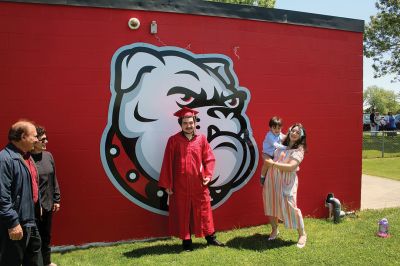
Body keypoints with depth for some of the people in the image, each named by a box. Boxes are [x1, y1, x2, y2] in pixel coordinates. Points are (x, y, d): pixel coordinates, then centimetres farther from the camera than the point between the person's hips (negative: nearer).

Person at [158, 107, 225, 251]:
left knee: (204, 209, 10)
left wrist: (208, 175, -6)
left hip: (198, 183, 2)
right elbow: (167, 163, -4)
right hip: (180, 184, -2)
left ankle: (210, 237, 25)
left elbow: (209, 159, 7)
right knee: (182, 212, 7)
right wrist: (167, 184, -5)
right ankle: (186, 241, 20)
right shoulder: (173, 140, -5)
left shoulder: (201, 139, 2)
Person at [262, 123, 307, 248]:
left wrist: (273, 163, -17)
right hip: (272, 179, 6)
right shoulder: (281, 145, 11)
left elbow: (291, 167, -20)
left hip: (286, 182, -6)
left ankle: (302, 234, 11)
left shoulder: (299, 150, -7)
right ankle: (274, 230, 34)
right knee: (272, 204, 13)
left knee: (291, 207, -9)